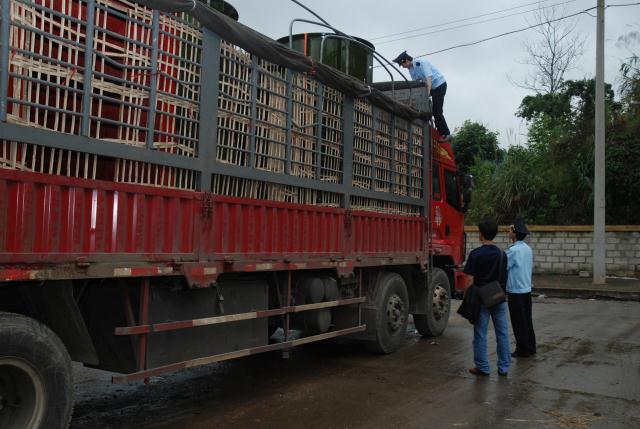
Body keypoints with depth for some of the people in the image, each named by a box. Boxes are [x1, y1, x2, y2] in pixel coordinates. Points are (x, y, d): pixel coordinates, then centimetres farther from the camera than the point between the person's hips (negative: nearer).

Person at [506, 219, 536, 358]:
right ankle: (530, 347, 23)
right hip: (527, 289, 8)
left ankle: (522, 350, 8)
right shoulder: (528, 249, 7)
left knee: (518, 322, 1)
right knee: (527, 319, 15)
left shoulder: (513, 250, -19)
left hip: (515, 291, -8)